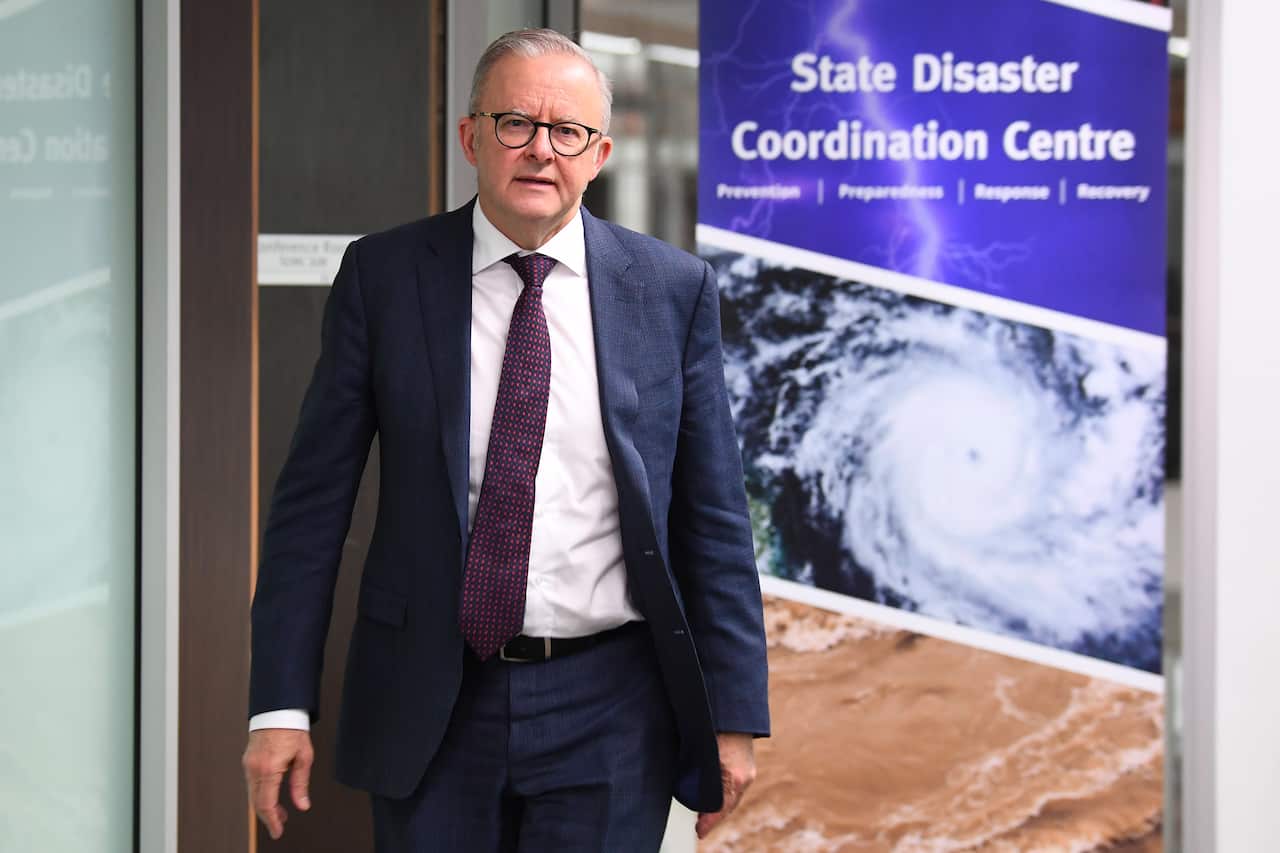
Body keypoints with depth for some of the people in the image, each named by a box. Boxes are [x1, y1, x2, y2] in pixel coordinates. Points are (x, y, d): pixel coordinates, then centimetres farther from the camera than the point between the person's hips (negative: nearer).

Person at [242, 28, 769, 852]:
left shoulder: (674, 289, 0)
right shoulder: (383, 277, 0)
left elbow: (712, 515, 2)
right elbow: (314, 499, 0)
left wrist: (733, 717, 0)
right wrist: (281, 703, -5)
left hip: (606, 709, 0)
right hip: (429, 707, 0)